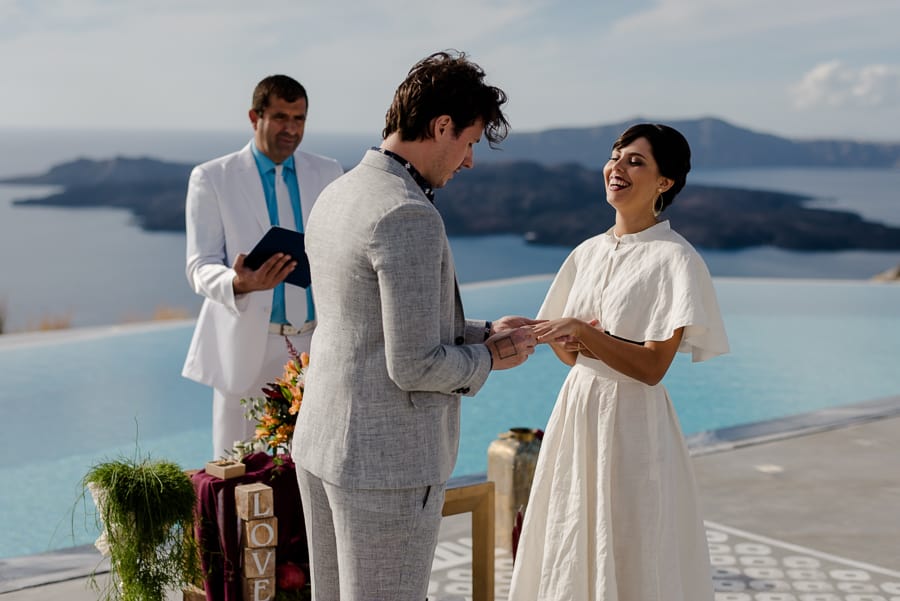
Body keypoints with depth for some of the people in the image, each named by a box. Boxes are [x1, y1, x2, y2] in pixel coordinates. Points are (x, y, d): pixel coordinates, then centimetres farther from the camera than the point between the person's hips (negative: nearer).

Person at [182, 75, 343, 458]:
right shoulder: (211, 178, -1)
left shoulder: (328, 174, 10)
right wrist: (240, 283, -29)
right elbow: (200, 267, -7)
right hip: (247, 348, -3)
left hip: (317, 345, 3)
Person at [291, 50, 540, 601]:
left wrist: (484, 332, 12)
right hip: (388, 459, -9)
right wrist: (488, 359, -4)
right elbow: (414, 366, -23)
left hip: (323, 442, 9)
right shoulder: (410, 217, -22)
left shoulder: (335, 197, 9)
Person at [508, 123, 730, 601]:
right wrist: (571, 344, -8)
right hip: (577, 409, 7)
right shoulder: (589, 252, 9)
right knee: (568, 555, 13)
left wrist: (581, 329, -22)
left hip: (631, 420, -7)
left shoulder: (674, 258, -11)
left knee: (631, 563, 2)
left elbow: (653, 367, -17)